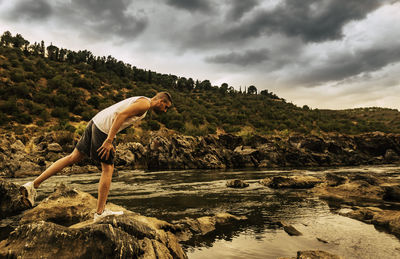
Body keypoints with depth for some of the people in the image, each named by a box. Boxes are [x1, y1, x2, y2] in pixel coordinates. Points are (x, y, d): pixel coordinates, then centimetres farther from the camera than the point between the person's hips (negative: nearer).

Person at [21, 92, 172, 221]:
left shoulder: (138, 101, 22)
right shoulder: (145, 103, -9)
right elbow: (121, 115, -21)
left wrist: (110, 143, 21)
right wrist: (109, 140, -24)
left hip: (95, 123, 9)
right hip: (103, 129, -9)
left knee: (73, 158, 12)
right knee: (108, 169, -1)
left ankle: (34, 185, 16)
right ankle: (100, 212, 7)